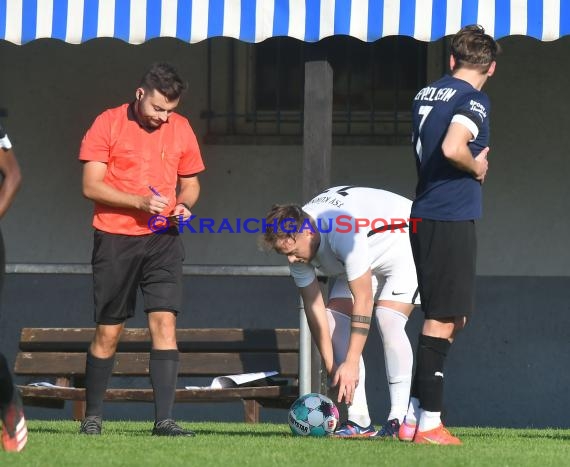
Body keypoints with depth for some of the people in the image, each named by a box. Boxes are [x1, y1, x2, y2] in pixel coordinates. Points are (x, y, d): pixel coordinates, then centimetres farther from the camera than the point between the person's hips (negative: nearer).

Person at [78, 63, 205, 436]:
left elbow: (190, 183, 18)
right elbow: (91, 186, -7)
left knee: (165, 321, -10)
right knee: (108, 331, 3)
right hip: (115, 239, -2)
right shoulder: (108, 124, -4)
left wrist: (185, 205, -5)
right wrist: (139, 202, -19)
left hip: (163, 240, 2)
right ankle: (93, 416, 18)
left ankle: (164, 419, -12)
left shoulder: (181, 128, 7)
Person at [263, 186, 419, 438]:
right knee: (334, 319, -9)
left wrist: (351, 364, -35)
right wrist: (332, 368, -12)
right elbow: (313, 305, -10)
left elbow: (363, 301, -37)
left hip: (404, 245, -8)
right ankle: (358, 420, -10)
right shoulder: (295, 241, -17)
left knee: (387, 319, -27)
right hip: (364, 259, 8)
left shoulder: (343, 233, -41)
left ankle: (399, 419, -26)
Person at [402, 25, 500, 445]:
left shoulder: (425, 95, 15)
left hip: (424, 217, 8)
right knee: (443, 320, -5)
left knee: (451, 317, 16)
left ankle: (414, 415, 15)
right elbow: (452, 148, -27)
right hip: (453, 218, -8)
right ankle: (429, 422, -5)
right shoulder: (473, 100, -10)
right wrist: (477, 167, -8)